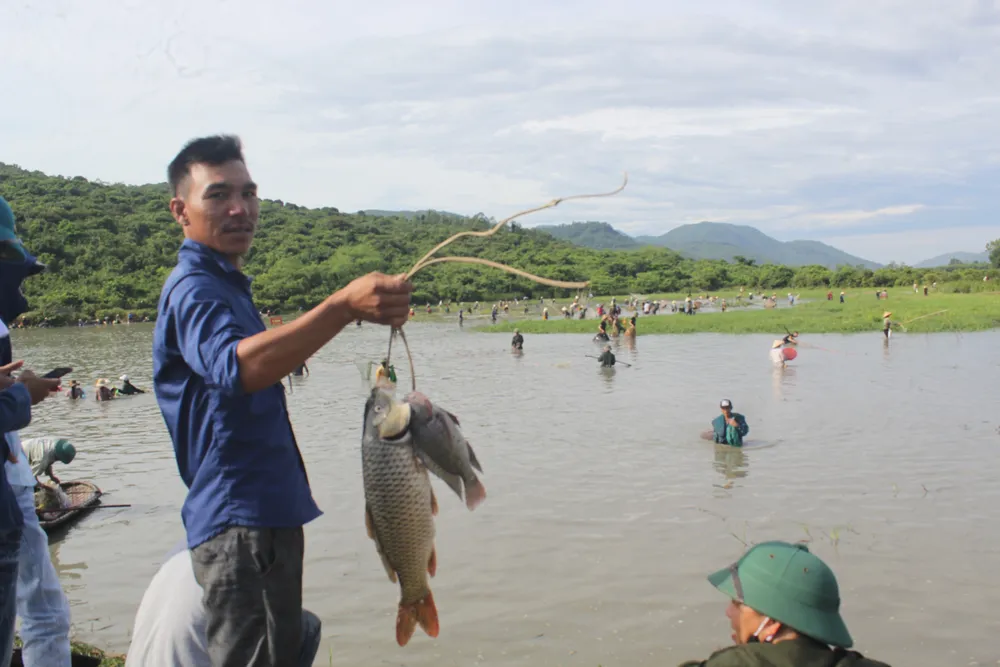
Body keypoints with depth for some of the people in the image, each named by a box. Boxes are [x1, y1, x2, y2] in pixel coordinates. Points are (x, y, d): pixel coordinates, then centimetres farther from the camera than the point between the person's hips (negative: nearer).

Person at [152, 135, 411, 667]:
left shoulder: (226, 284, 16)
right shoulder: (193, 289, -17)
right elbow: (234, 367, -39)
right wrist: (343, 307, -50)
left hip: (270, 518, 10)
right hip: (239, 525, -10)